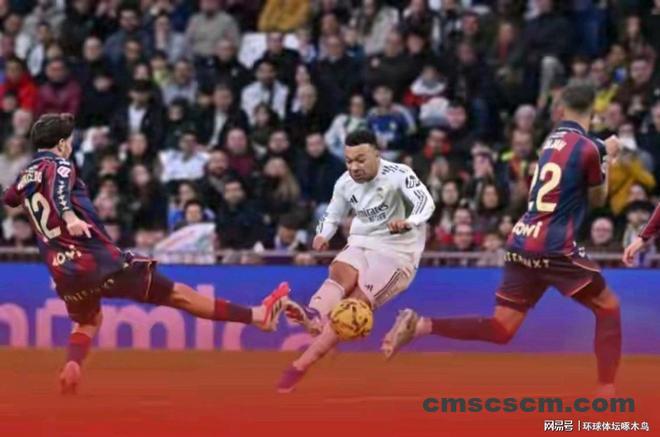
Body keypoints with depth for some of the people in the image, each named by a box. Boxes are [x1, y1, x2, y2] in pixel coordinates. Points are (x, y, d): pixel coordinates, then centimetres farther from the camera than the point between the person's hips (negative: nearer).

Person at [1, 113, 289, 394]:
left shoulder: (25, 177, 14)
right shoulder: (58, 166, -5)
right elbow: (58, 190, -29)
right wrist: (70, 217, -48)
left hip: (64, 273, 6)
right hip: (101, 262, -6)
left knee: (88, 321, 35)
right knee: (178, 295, -2)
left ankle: (71, 367, 7)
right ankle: (257, 315, 2)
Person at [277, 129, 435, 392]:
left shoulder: (397, 175, -17)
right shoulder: (345, 183, 2)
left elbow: (425, 202, -31)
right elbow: (332, 217, 16)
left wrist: (409, 222, -52)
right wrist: (322, 235, -7)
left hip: (397, 252, -5)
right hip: (362, 245, 5)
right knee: (340, 275, -31)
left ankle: (300, 365, -24)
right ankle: (314, 318, -63)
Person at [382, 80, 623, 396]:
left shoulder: (551, 140, 14)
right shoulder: (587, 149, -8)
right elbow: (597, 199, 8)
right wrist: (609, 158, 19)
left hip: (521, 243, 7)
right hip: (554, 248, -7)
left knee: (500, 329, 8)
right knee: (609, 308, 10)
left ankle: (421, 325, -8)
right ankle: (606, 392, 2)